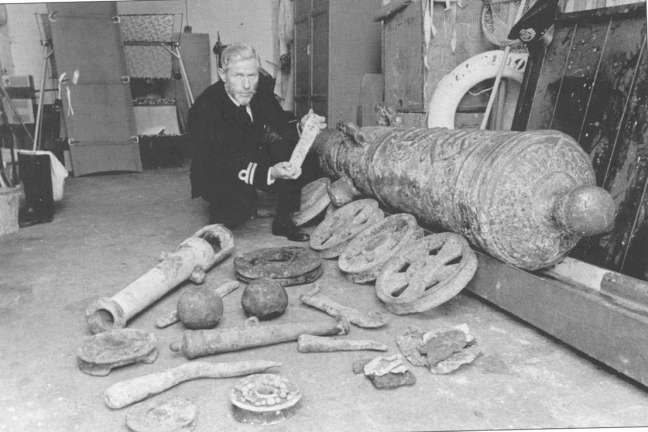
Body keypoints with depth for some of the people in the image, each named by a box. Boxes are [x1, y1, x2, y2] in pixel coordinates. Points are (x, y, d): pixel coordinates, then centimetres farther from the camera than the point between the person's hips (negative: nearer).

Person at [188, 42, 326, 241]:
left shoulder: (261, 90, -9)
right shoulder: (205, 109, -27)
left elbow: (281, 127, -4)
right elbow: (224, 165, -32)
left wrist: (301, 126, -28)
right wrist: (270, 173, -47)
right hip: (217, 178, -5)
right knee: (242, 202, -36)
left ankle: (284, 220, -12)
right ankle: (217, 225, 3)